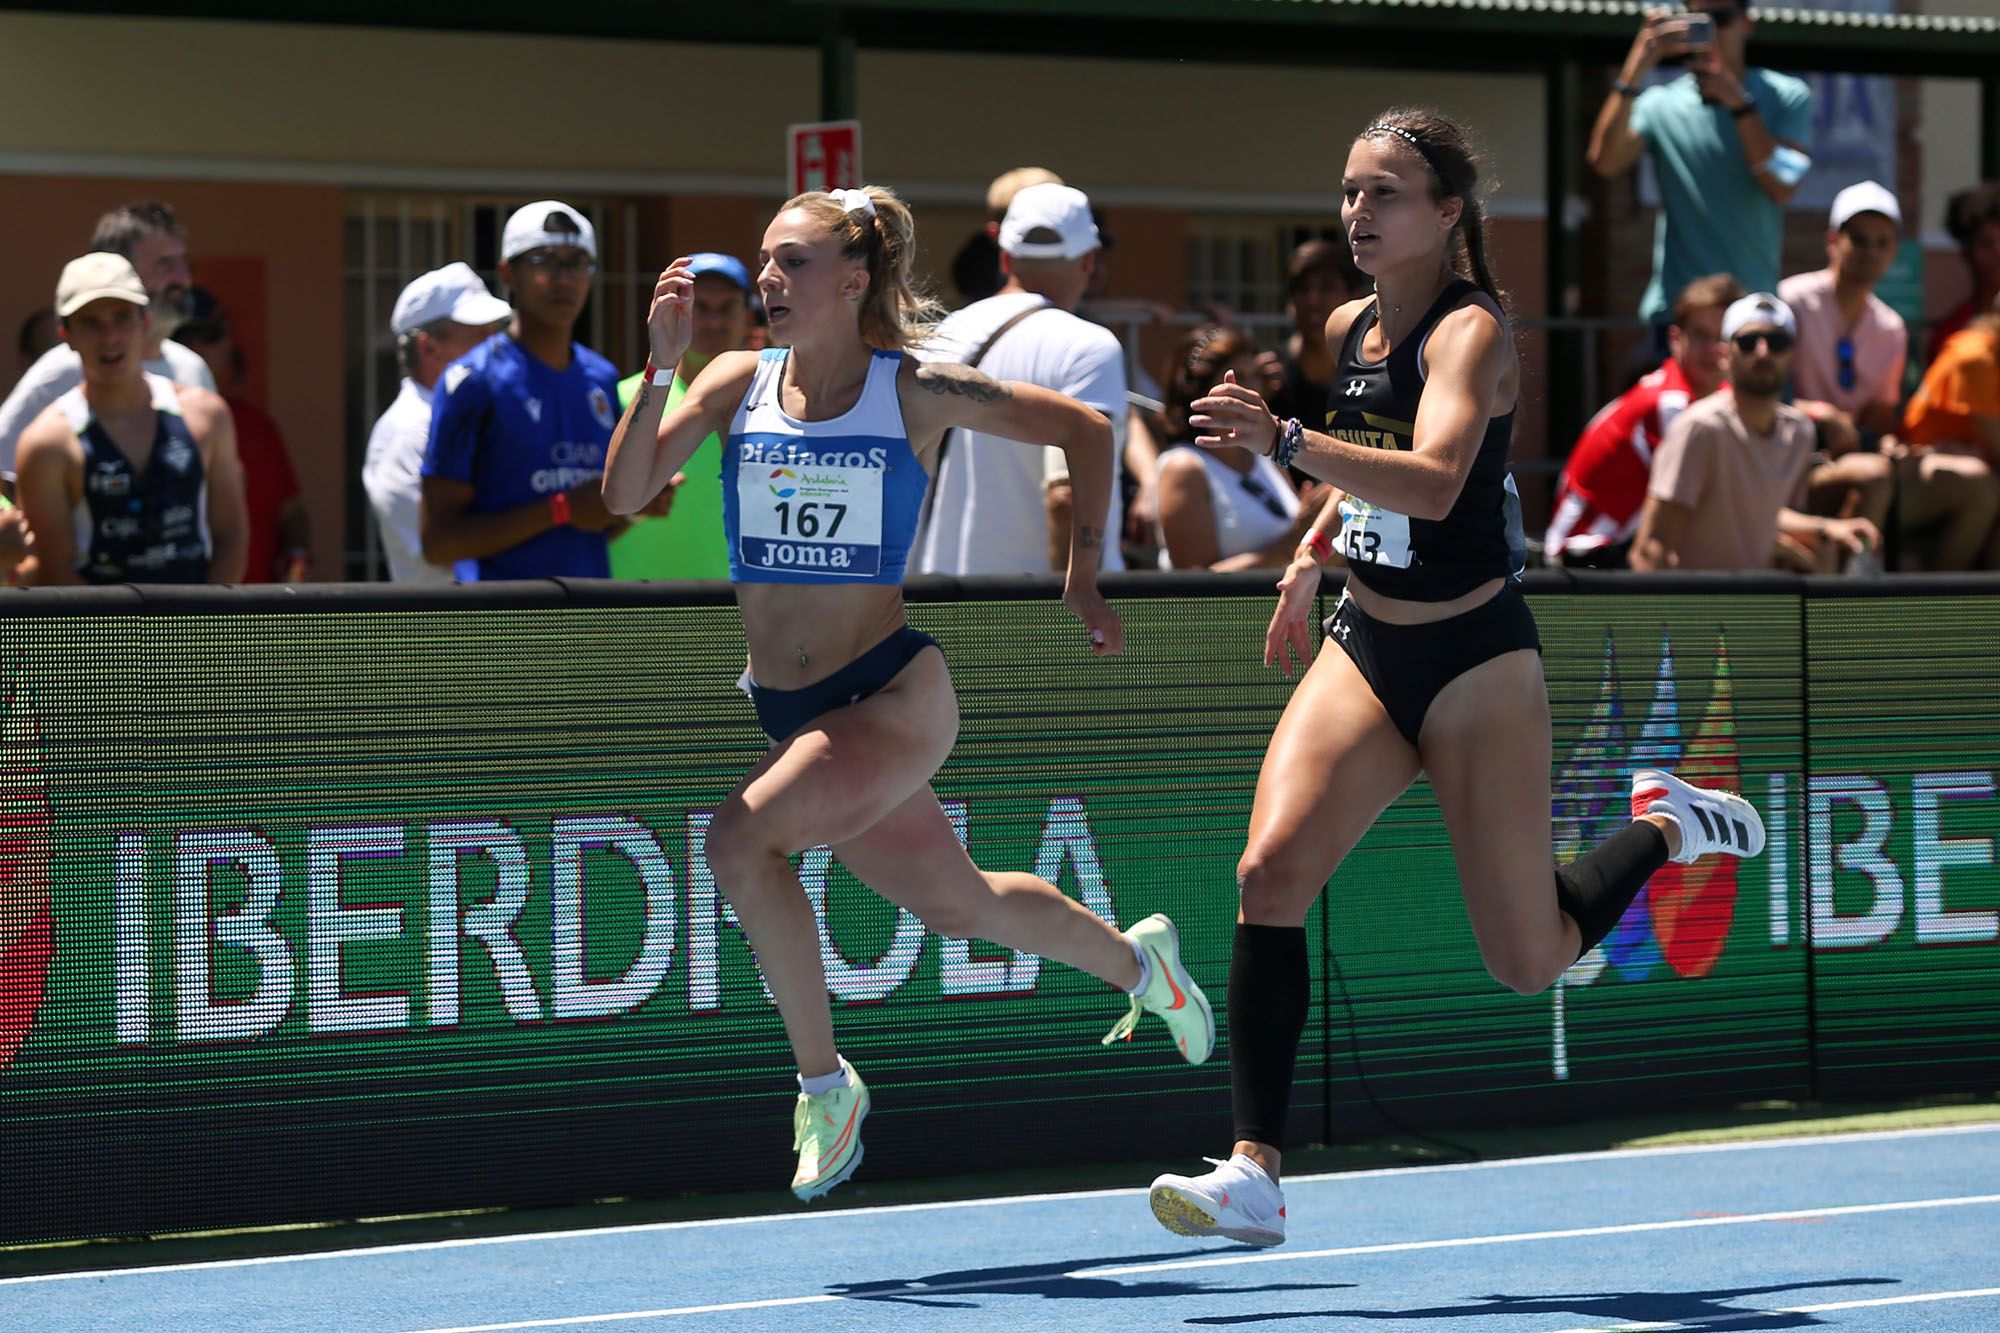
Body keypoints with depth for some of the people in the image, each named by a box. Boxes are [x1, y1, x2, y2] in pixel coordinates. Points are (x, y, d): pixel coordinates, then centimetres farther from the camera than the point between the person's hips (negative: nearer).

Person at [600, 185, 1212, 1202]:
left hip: (892, 694, -5)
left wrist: (1084, 575, 4)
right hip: (785, 705, 5)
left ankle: (825, 1082, -12)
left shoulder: (915, 392, -8)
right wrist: (661, 363, -19)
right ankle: (1138, 962, 46)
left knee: (740, 839, -27)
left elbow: (1083, 428, 3)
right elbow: (625, 493, -10)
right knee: (958, 905, 18)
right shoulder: (740, 382, 0)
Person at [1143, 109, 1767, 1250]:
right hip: (1366, 650, 6)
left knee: (1530, 963, 0)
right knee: (1271, 870, -18)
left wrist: (1285, 440, -48)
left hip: (1476, 661, -6)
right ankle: (1255, 1171, -20)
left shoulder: (1472, 331, -17)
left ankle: (1662, 825, 30)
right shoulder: (1349, 328, 6)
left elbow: (1432, 480, -37)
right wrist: (1314, 554, 20)